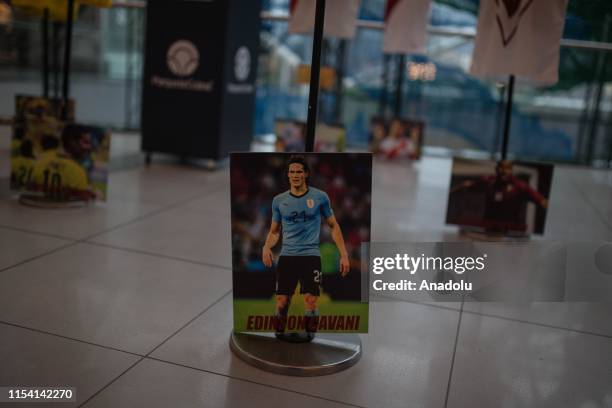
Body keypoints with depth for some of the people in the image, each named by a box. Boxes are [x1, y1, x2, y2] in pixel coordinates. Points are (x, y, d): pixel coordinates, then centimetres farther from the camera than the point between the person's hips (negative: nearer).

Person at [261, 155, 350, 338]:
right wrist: (267, 247, -7)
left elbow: (333, 226, 8)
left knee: (310, 302, -11)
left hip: (310, 256, -2)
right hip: (286, 256, 2)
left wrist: (344, 255, 2)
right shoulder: (279, 200, 7)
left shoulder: (320, 197, 2)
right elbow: (274, 231, 15)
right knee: (281, 302, -1)